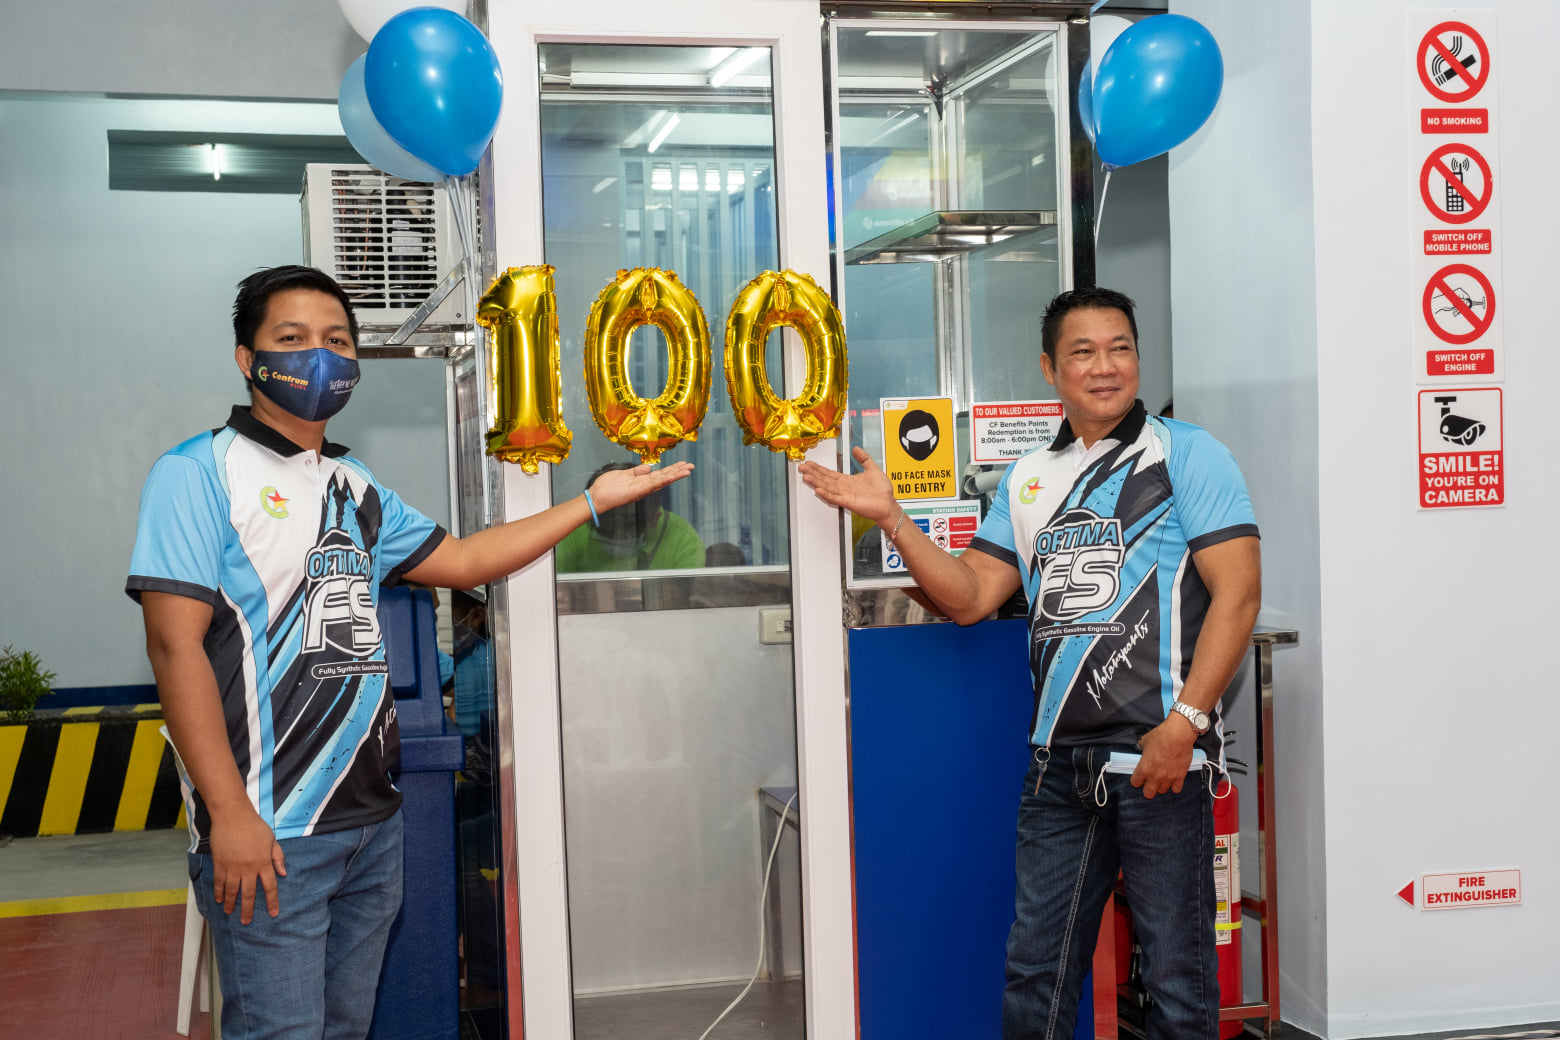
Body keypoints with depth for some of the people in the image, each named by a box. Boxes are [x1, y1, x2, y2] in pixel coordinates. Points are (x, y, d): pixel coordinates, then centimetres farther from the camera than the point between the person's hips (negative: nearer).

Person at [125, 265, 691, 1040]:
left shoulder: (356, 487, 16)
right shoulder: (200, 473, -7)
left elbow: (459, 561, 23)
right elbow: (176, 644, -14)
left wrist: (592, 500, 18)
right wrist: (230, 815, -19)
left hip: (373, 821, 7)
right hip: (266, 831, -7)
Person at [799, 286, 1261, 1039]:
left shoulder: (1186, 454, -1)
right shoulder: (1027, 481, 16)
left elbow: (1238, 591, -9)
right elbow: (970, 597, 13)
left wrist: (1183, 724, -17)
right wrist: (889, 517, 2)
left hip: (1159, 753, -5)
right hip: (1060, 762, 5)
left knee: (1177, 974, 3)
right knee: (1035, 970, 11)